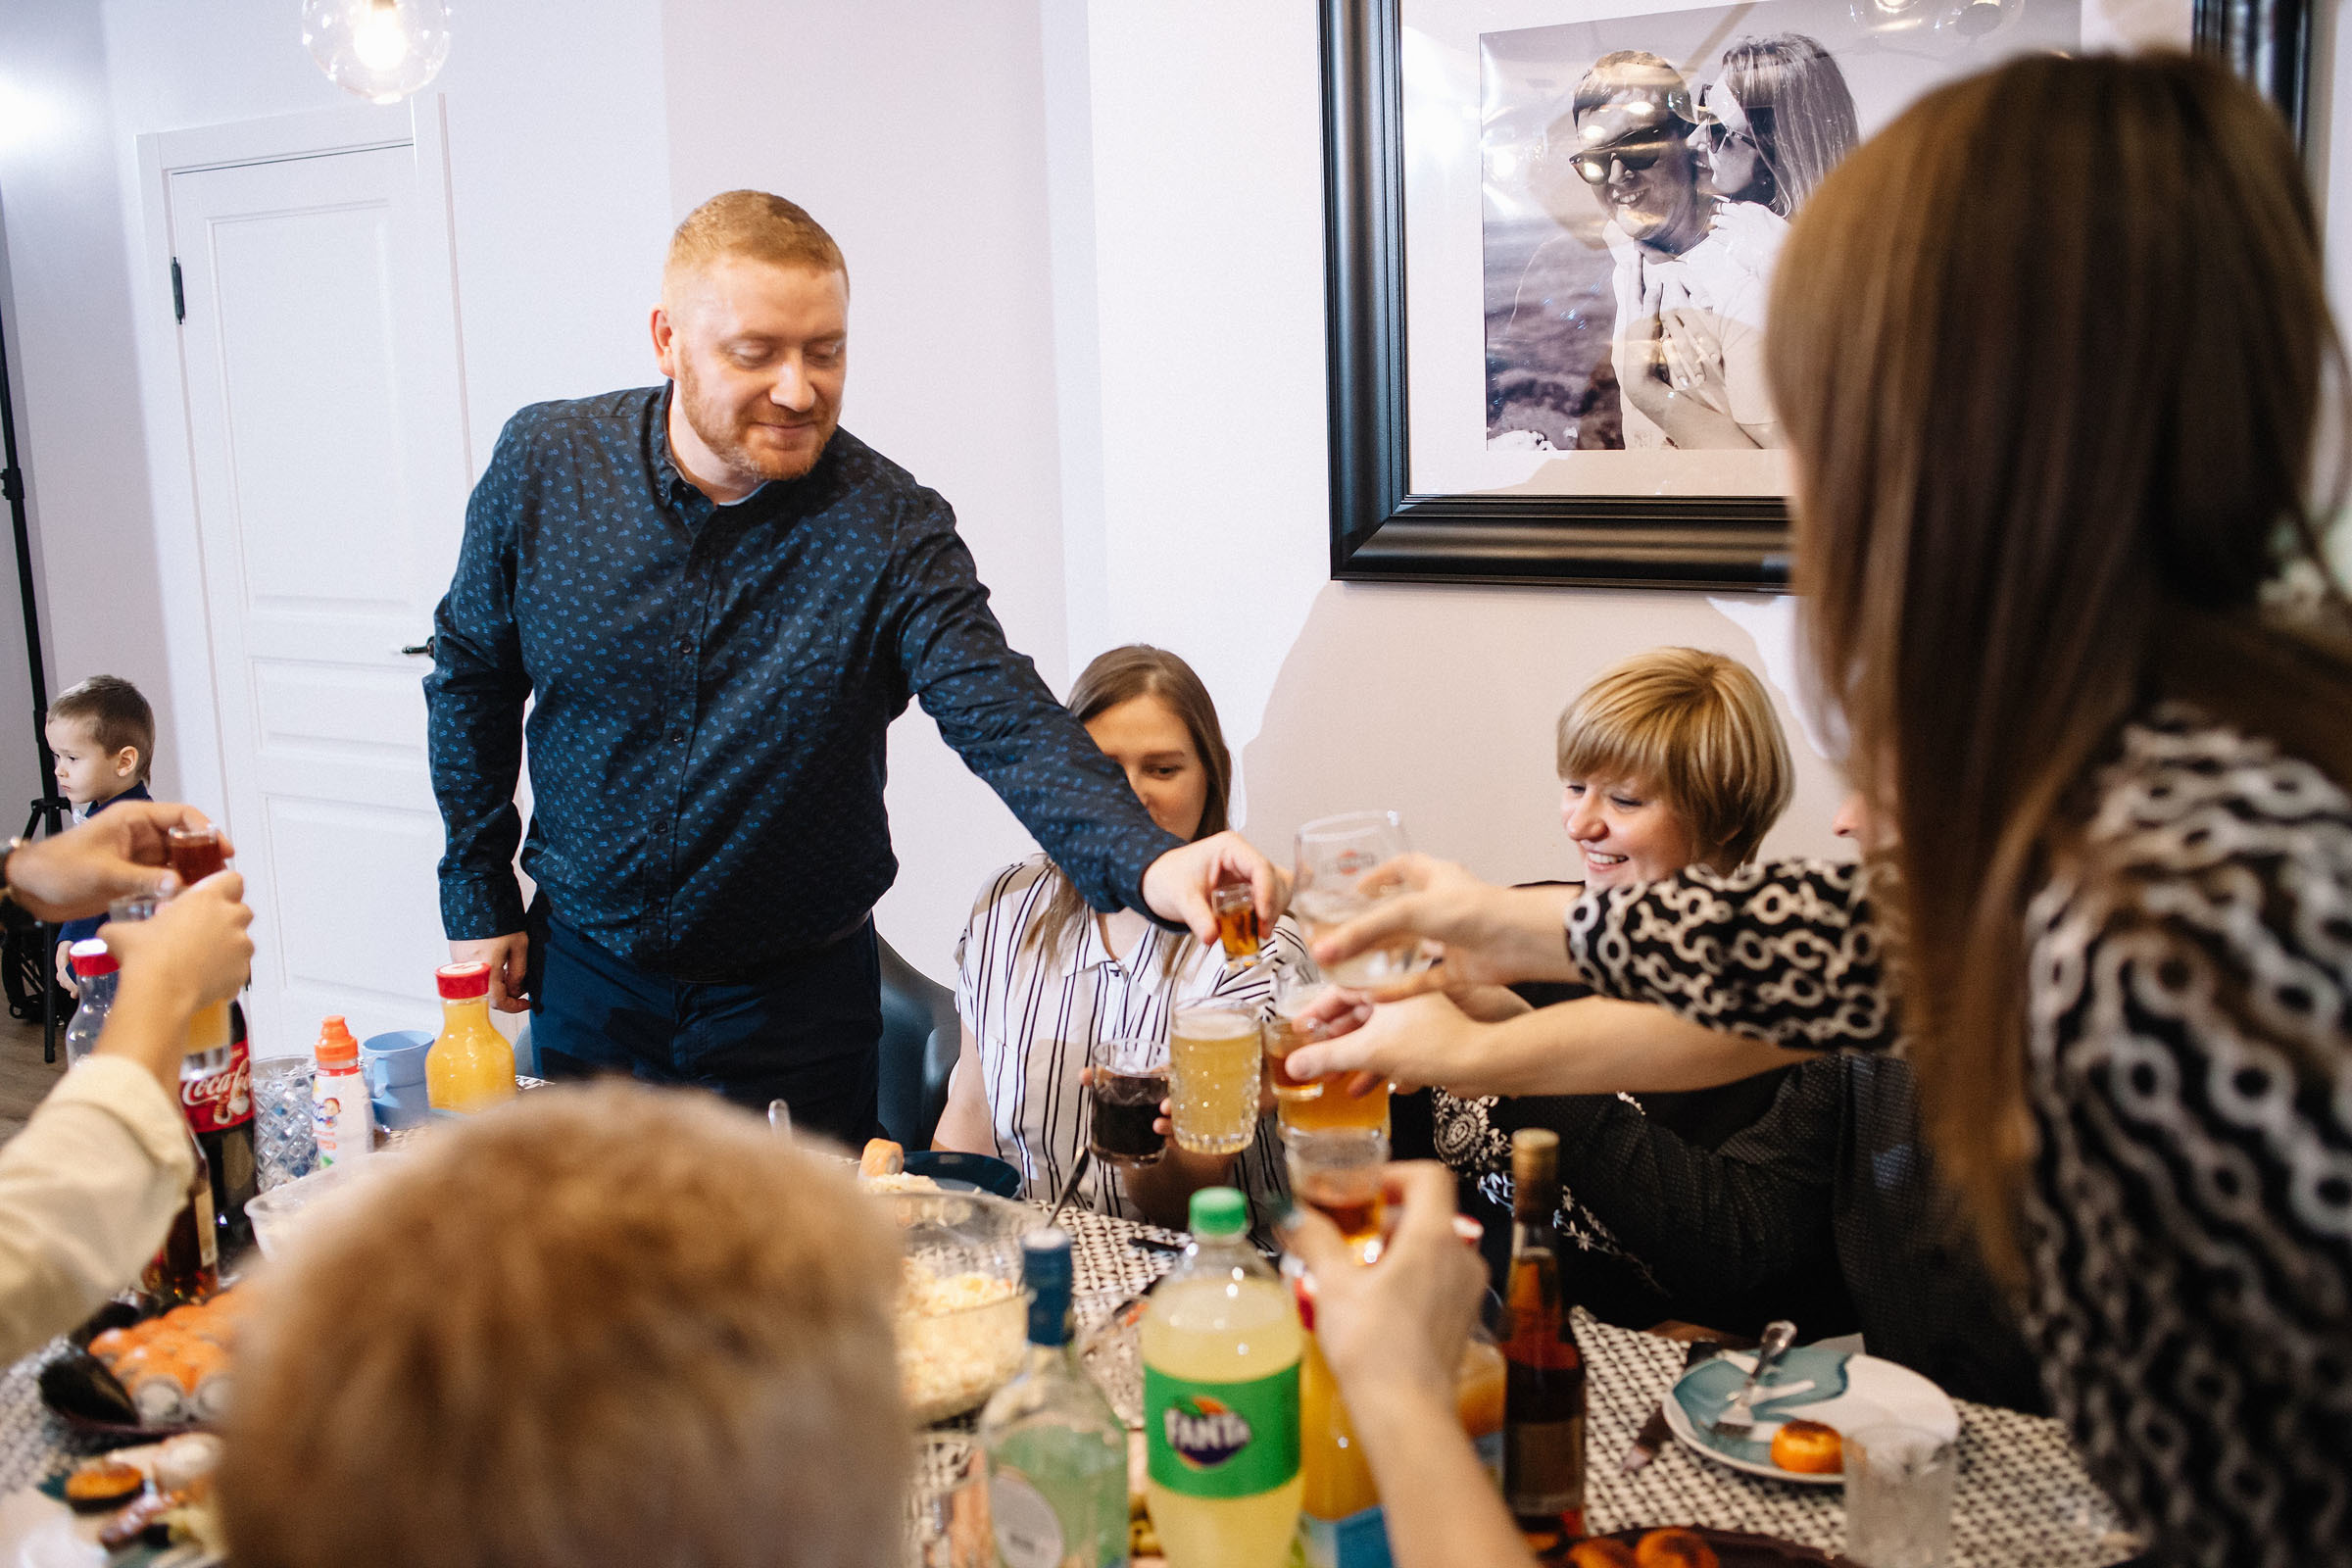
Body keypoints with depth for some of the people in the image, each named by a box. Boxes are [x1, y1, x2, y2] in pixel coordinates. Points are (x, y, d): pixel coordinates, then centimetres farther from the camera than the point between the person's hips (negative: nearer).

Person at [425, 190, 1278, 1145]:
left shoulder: (891, 529, -17)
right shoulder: (543, 465, -9)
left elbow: (1005, 720, -28)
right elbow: (472, 676, 5)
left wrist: (1145, 862, -47)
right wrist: (479, 900, 4)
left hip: (795, 997, -2)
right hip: (585, 977, 2)